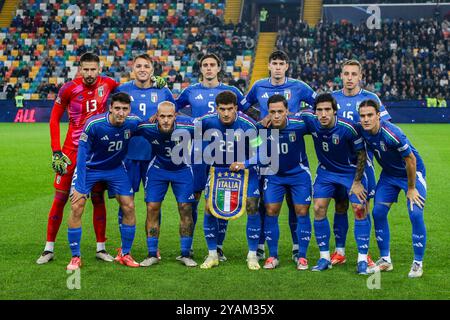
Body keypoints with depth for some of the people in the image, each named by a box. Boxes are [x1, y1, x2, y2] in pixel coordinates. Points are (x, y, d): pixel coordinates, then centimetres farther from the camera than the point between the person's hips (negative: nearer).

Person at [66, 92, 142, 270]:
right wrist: (79, 186, -24)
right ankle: (75, 257, 0)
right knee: (76, 207, -13)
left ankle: (124, 254, 16)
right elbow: (83, 154, -22)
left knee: (129, 207, -3)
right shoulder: (93, 125, -29)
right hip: (89, 168, -3)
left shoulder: (133, 122, -19)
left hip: (116, 168, 3)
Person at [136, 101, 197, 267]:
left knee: (186, 209, -4)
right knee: (152, 208, -5)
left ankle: (185, 254, 9)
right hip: (157, 168, 1)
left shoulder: (187, 126, -28)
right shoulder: (146, 127, -25)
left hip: (182, 169, -1)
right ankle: (152, 254, 6)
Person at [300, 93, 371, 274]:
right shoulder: (310, 121, -19)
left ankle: (362, 259, -1)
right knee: (319, 209, -5)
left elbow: (361, 154, -15)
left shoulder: (348, 128, -28)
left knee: (359, 209, -11)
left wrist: (357, 181, -13)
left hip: (351, 171, -3)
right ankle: (324, 257, 7)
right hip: (326, 171, 3)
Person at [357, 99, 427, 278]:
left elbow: (411, 160, -24)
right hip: (389, 174, 6)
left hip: (412, 172, -6)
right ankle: (385, 260, 10)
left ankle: (418, 263, -3)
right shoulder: (361, 131, -16)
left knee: (416, 214, -15)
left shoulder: (392, 134, -34)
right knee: (378, 212, -2)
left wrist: (411, 189, -16)